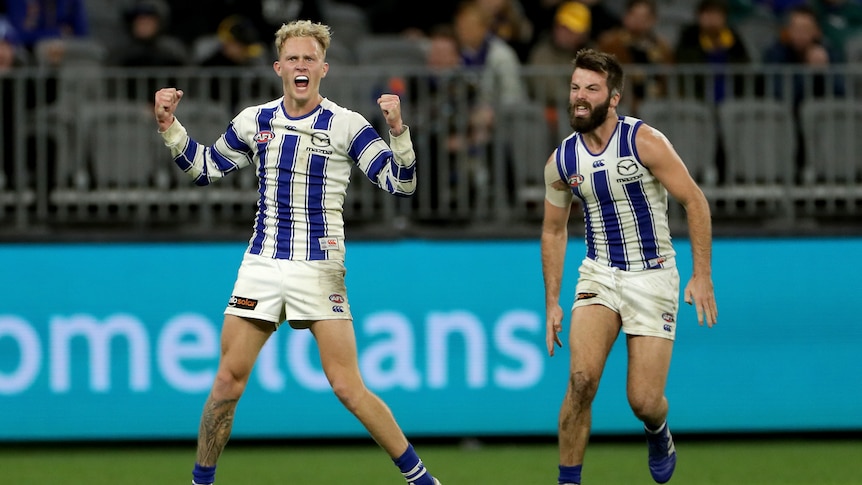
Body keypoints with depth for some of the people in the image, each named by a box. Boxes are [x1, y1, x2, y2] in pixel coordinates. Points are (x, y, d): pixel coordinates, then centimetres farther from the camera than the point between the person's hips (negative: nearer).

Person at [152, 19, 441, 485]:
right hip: (261, 267, 3)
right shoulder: (254, 121, 7)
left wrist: (397, 130, -25)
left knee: (347, 387, -10)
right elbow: (204, 168, 21)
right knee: (228, 381, 0)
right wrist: (170, 127, 7)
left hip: (319, 270, -3)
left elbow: (401, 183, -9)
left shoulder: (346, 125, -5)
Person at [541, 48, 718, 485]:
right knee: (581, 377, -22)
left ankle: (657, 433, 33)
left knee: (644, 403, -5)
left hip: (652, 277, -3)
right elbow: (553, 230, 13)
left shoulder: (644, 141, -14)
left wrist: (702, 276, -15)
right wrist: (552, 302, 9)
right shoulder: (561, 161, -1)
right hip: (599, 274, 3)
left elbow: (694, 202, -10)